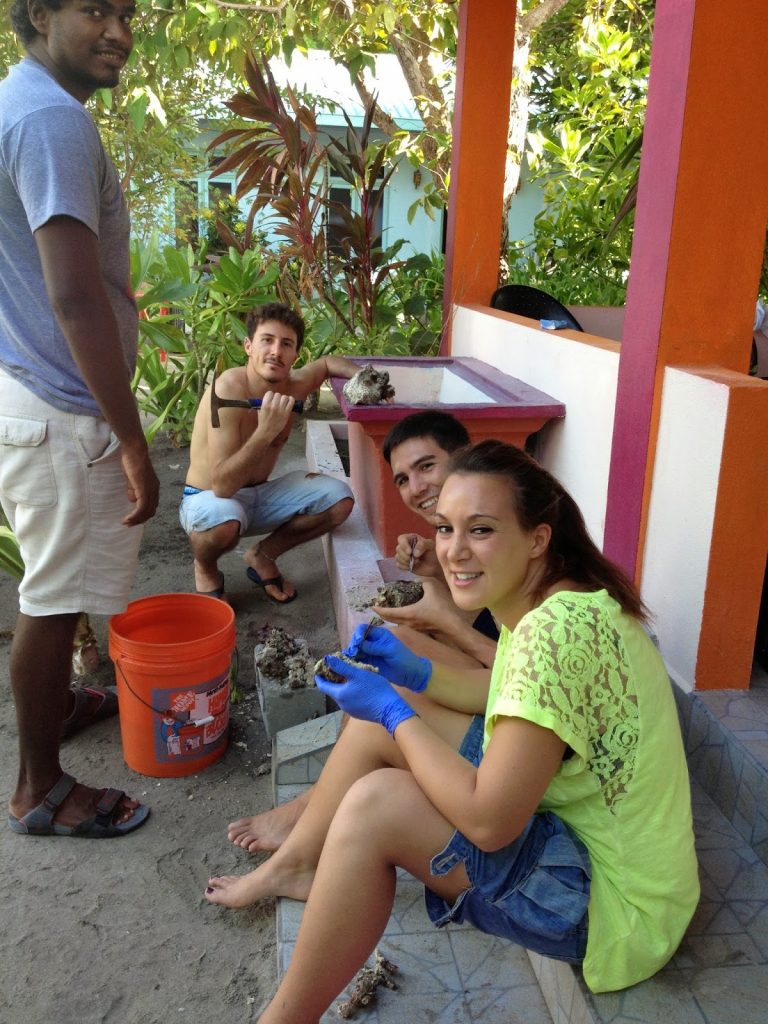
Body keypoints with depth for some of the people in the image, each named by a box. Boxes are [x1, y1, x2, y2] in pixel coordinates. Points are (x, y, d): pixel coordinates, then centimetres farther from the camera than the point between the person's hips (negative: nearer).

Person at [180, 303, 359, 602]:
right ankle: (205, 569, -2)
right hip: (208, 499, -6)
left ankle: (263, 555, 12)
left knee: (339, 500, -10)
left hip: (258, 498, 6)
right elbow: (222, 486, -32)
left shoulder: (295, 386, -8)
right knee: (225, 523, -40)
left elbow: (327, 362, 19)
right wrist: (266, 431, -41)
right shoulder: (230, 387, -27)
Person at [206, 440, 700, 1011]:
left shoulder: (557, 630, -31)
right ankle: (297, 867, 25)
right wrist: (419, 675, 2)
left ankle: (285, 1016, 0)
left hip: (618, 901, -9)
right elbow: (521, 698, 14)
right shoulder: (549, 602, -2)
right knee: (377, 719, 5)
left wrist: (395, 714, -17)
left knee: (373, 805, -22)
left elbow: (487, 821, -29)